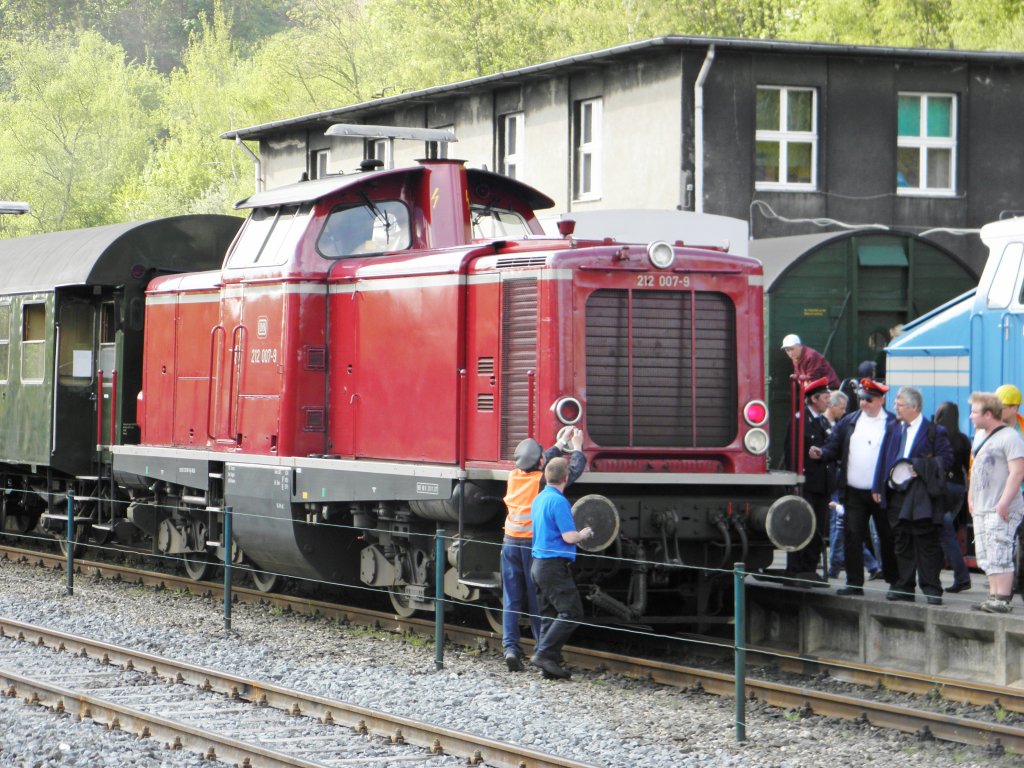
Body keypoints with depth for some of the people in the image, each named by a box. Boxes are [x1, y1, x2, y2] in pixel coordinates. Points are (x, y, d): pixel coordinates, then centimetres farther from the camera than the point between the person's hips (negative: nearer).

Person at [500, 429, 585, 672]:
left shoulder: (514, 476, 4)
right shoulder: (542, 480, -11)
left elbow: (540, 464, 21)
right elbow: (574, 471, -2)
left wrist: (560, 443, 30)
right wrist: (577, 447, 15)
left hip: (510, 542, 4)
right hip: (534, 544, -4)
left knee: (511, 599, 3)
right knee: (536, 599, 4)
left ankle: (510, 647, -9)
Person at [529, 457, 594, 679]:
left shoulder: (539, 499, 13)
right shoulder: (558, 501, -16)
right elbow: (569, 537, -19)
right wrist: (584, 534, 1)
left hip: (540, 563, 10)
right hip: (555, 565, -10)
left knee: (550, 614, 11)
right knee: (571, 612, -9)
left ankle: (549, 664, 9)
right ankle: (544, 653, -15)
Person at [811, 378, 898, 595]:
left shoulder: (893, 424, -3)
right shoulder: (849, 422, 9)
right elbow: (835, 447, 8)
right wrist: (822, 453, -12)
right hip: (854, 493, 3)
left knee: (888, 539, 6)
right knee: (852, 537, 2)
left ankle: (895, 583, 15)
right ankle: (854, 583, 7)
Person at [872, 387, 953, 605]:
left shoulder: (933, 431, -4)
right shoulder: (893, 429, 13)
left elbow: (946, 459, -7)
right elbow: (883, 458, 15)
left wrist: (919, 468, -15)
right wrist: (878, 487, 8)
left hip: (922, 496, -6)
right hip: (897, 493, 6)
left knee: (926, 543, -5)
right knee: (901, 543, 9)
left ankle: (931, 589, -2)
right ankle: (904, 587, 14)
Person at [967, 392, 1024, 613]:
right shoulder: (980, 436, 18)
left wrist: (1004, 503, -22)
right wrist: (971, 498, 19)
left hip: (1002, 510, -9)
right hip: (981, 509, 9)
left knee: (999, 555, -12)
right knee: (985, 556, 10)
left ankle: (1002, 600, -11)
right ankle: (994, 595, 16)